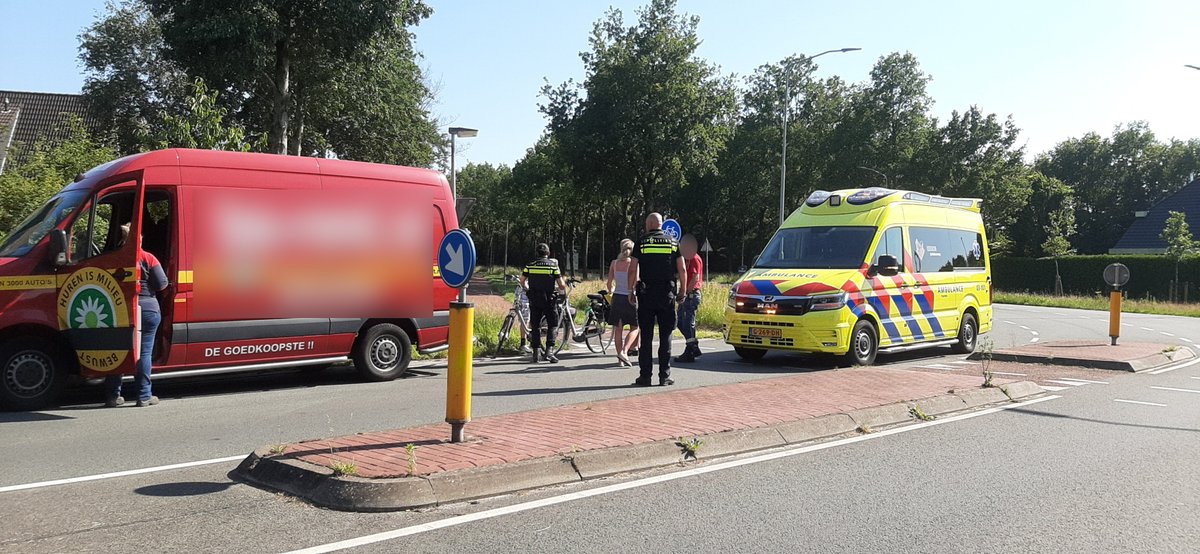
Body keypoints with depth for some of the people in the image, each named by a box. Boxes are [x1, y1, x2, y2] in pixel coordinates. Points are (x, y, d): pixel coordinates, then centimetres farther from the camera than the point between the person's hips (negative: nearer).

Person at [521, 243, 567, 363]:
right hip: (549, 300, -2)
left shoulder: (530, 265, 2)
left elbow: (522, 281, 7)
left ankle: (536, 353, 8)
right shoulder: (553, 265, -3)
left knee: (535, 326, 10)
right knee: (552, 325, 8)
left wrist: (527, 289, 26)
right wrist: (563, 287, 20)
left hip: (534, 300, 2)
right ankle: (549, 351, -6)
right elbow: (561, 285, -3)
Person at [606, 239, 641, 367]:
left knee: (618, 329, 9)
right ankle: (624, 351, -11)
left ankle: (620, 358, 12)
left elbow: (609, 283, 5)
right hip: (630, 298, -4)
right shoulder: (633, 263, -8)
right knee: (634, 328, 8)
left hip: (617, 298, 4)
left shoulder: (614, 263, 3)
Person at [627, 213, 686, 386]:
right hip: (668, 294, 1)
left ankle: (645, 376, 2)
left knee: (646, 336, 3)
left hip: (646, 294, -1)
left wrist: (631, 291, 6)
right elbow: (682, 269, 4)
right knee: (665, 335, 6)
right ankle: (664, 376, 5)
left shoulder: (641, 242, 1)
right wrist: (682, 292, 13)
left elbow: (633, 270, -3)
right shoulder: (673, 242, 6)